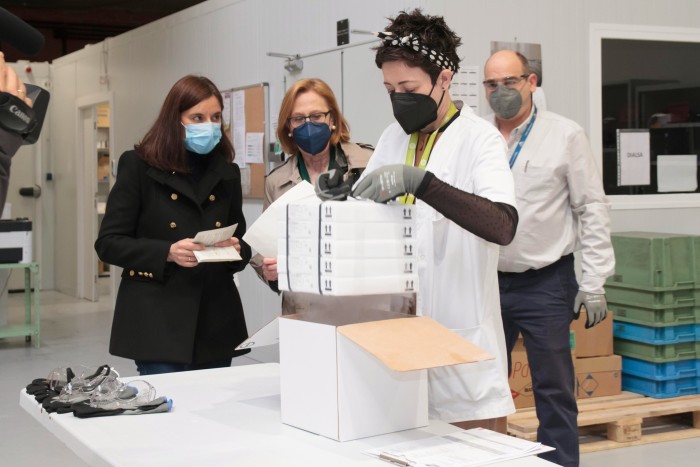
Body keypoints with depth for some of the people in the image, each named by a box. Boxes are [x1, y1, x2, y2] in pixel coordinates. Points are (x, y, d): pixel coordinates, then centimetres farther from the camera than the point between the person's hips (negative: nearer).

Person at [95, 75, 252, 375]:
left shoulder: (226, 172, 11)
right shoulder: (139, 166, -2)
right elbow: (109, 243, -5)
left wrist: (236, 250, -7)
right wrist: (166, 252, -19)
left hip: (216, 324, 4)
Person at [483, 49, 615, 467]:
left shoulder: (566, 135, -1)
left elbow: (592, 210, -1)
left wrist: (594, 282, -6)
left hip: (546, 284, -3)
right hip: (486, 281, 3)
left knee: (554, 390, 3)